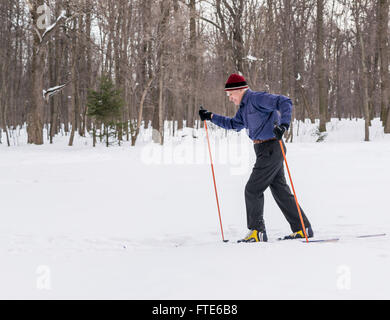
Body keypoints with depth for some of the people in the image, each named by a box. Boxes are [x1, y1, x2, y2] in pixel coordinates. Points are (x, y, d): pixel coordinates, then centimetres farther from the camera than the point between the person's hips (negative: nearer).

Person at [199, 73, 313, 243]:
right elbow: (234, 124, 33)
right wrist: (211, 117, 28)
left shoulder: (257, 98, -14)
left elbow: (285, 102, -23)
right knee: (280, 191, 10)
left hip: (271, 149, -10)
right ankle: (302, 228, 14)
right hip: (266, 151, 10)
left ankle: (257, 231, -3)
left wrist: (284, 124, -36)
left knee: (252, 189, -8)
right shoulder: (244, 107, 16)